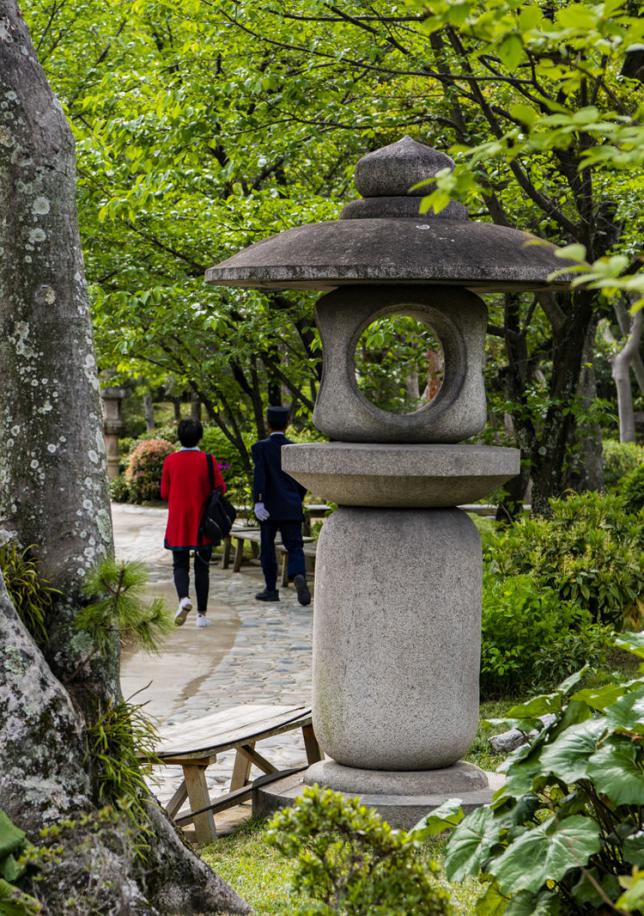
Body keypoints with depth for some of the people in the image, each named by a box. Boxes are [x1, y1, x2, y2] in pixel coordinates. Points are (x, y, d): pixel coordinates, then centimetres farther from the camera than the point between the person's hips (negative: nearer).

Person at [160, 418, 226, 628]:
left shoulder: (170, 461, -5)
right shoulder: (208, 460, -8)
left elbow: (164, 494, 1)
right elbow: (220, 488, -5)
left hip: (178, 524, 0)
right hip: (203, 524, 0)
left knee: (180, 565, 9)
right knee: (202, 567, 8)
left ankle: (183, 597, -19)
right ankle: (202, 614, 8)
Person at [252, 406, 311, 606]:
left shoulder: (260, 447, -3)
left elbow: (259, 475, -16)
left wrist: (258, 502, -20)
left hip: (269, 507, -2)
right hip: (291, 508, 2)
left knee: (267, 548, 11)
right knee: (294, 547, -1)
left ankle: (271, 589, 16)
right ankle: (299, 576, -28)